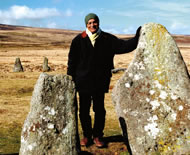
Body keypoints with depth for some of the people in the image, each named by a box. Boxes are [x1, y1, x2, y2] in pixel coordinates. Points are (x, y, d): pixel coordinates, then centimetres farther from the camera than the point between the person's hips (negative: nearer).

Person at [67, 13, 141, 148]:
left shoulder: (107, 39, 3)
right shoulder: (79, 40, 2)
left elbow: (124, 46, -4)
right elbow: (72, 61, 4)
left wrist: (138, 37, -18)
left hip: (100, 81, 0)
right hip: (83, 81, 0)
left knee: (99, 110, 6)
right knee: (84, 110, 7)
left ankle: (97, 135, 22)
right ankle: (87, 135, 24)